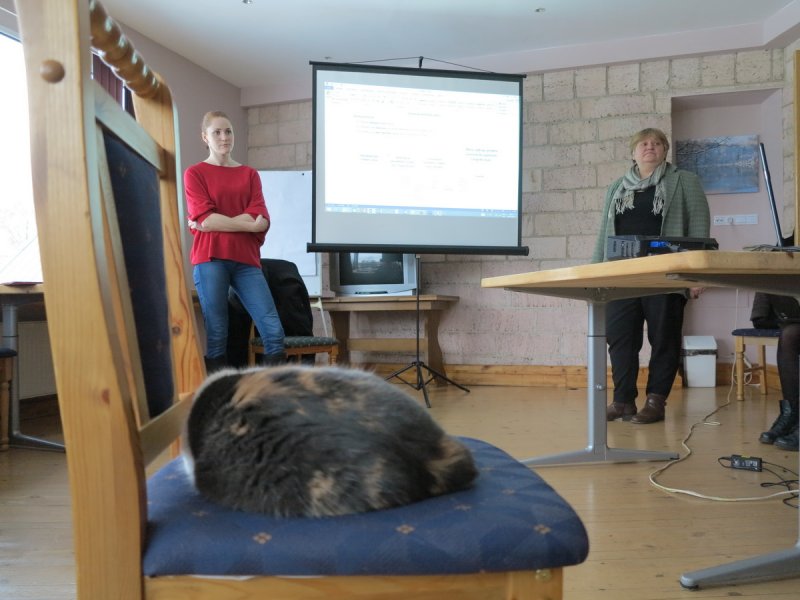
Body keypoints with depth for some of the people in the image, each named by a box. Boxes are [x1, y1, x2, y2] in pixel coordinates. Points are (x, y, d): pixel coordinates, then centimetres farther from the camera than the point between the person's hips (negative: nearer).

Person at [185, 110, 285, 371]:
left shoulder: (250, 174, 15)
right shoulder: (195, 173, 7)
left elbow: (262, 220, 0)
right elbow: (205, 219, -6)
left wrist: (218, 223, -7)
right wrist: (248, 224, -4)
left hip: (245, 260, 3)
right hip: (210, 258, -3)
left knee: (274, 331, -6)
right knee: (216, 336, -1)